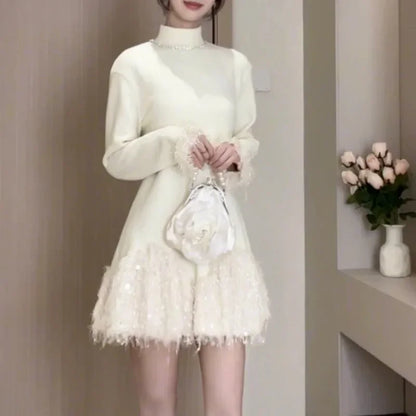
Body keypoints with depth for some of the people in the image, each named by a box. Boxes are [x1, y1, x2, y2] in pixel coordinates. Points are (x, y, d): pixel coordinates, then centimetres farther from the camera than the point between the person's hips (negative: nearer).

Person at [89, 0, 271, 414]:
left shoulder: (236, 63, 13)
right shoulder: (133, 62, 4)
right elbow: (116, 157, 2)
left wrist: (238, 153, -2)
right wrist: (170, 142, -15)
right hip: (159, 230, -2)